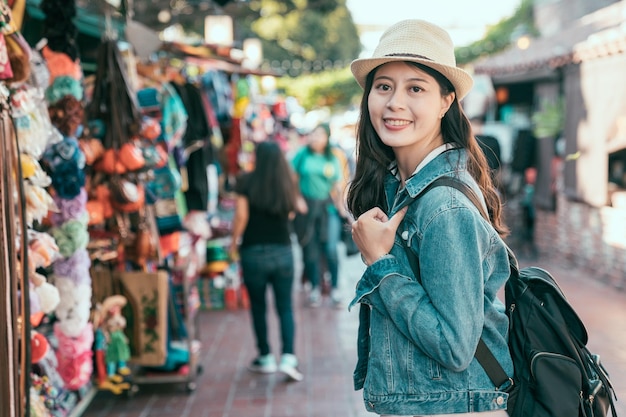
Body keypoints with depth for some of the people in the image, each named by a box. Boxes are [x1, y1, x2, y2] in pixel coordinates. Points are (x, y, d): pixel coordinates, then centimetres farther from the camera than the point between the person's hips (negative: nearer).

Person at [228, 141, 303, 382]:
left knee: (258, 307, 12)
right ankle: (288, 357, -7)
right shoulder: (286, 183, 2)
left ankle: (265, 358, 19)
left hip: (254, 252, -2)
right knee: (285, 307, 7)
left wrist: (233, 243, -1)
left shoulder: (246, 181, -7)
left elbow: (241, 215, -12)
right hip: (283, 251, 2)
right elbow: (290, 213, 8)